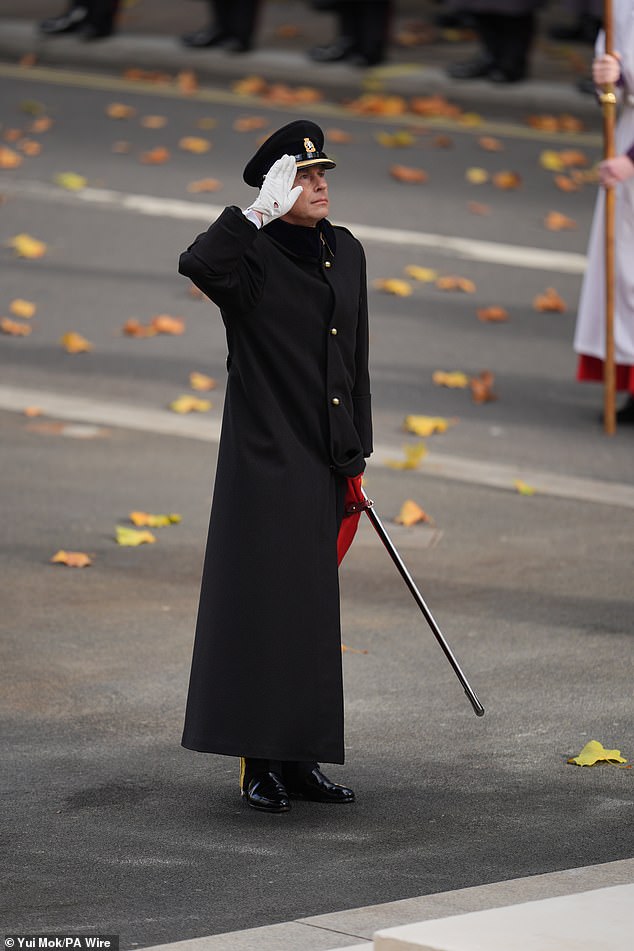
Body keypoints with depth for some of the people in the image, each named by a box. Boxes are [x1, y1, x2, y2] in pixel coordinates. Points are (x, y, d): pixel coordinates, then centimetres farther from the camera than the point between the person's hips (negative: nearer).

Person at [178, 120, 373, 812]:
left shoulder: (345, 253, 11)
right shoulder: (252, 257, -10)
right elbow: (197, 265, -35)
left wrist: (356, 454, 18)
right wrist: (260, 212, -27)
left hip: (323, 459, 7)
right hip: (266, 458, -7)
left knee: (311, 608, 11)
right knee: (264, 600, -5)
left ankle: (300, 759, 18)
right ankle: (259, 762, 1)